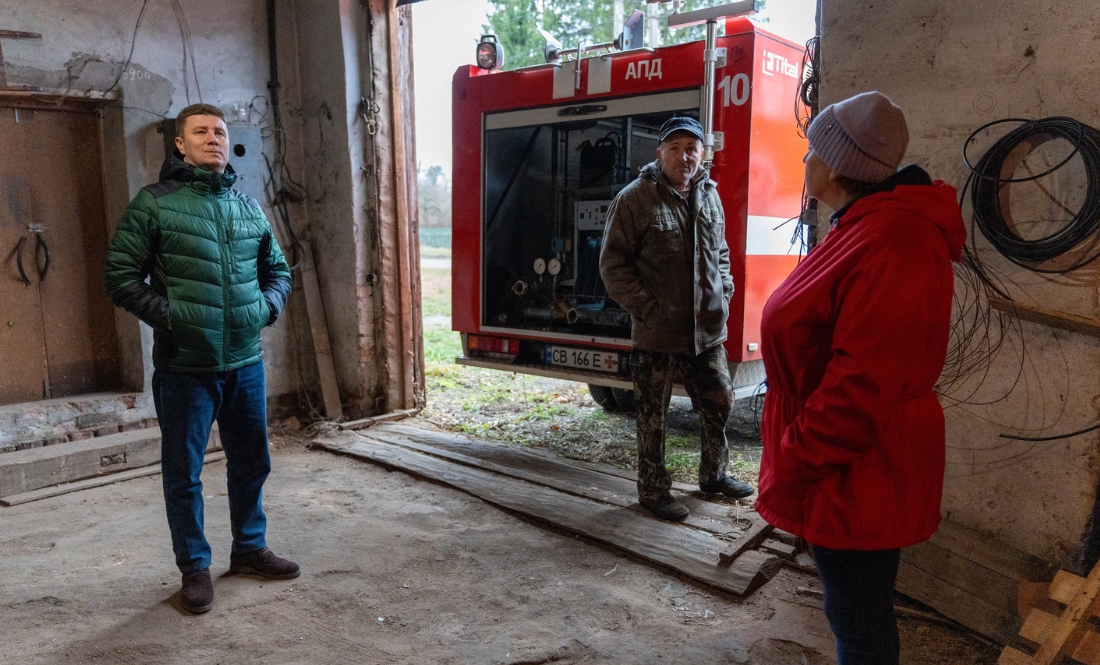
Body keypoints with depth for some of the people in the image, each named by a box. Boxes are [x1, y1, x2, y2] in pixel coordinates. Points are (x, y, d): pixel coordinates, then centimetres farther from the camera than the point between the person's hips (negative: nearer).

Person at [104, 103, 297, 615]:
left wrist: (267, 305, 4)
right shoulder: (154, 203, -3)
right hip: (184, 367, -4)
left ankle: (250, 548, 35)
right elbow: (120, 276, -4)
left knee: (252, 462, 16)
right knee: (183, 473, 7)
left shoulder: (248, 206, 11)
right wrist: (166, 314, -13)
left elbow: (277, 270, 21)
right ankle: (194, 567, 25)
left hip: (245, 362, 5)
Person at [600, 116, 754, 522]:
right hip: (656, 336, -6)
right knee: (653, 417, 6)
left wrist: (724, 294, 7)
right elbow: (613, 264, -10)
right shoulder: (635, 198, -10)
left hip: (709, 332, 6)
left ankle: (714, 476, 38)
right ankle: (653, 491, 24)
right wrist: (647, 309, -15)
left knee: (720, 402, 16)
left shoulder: (709, 197, 10)